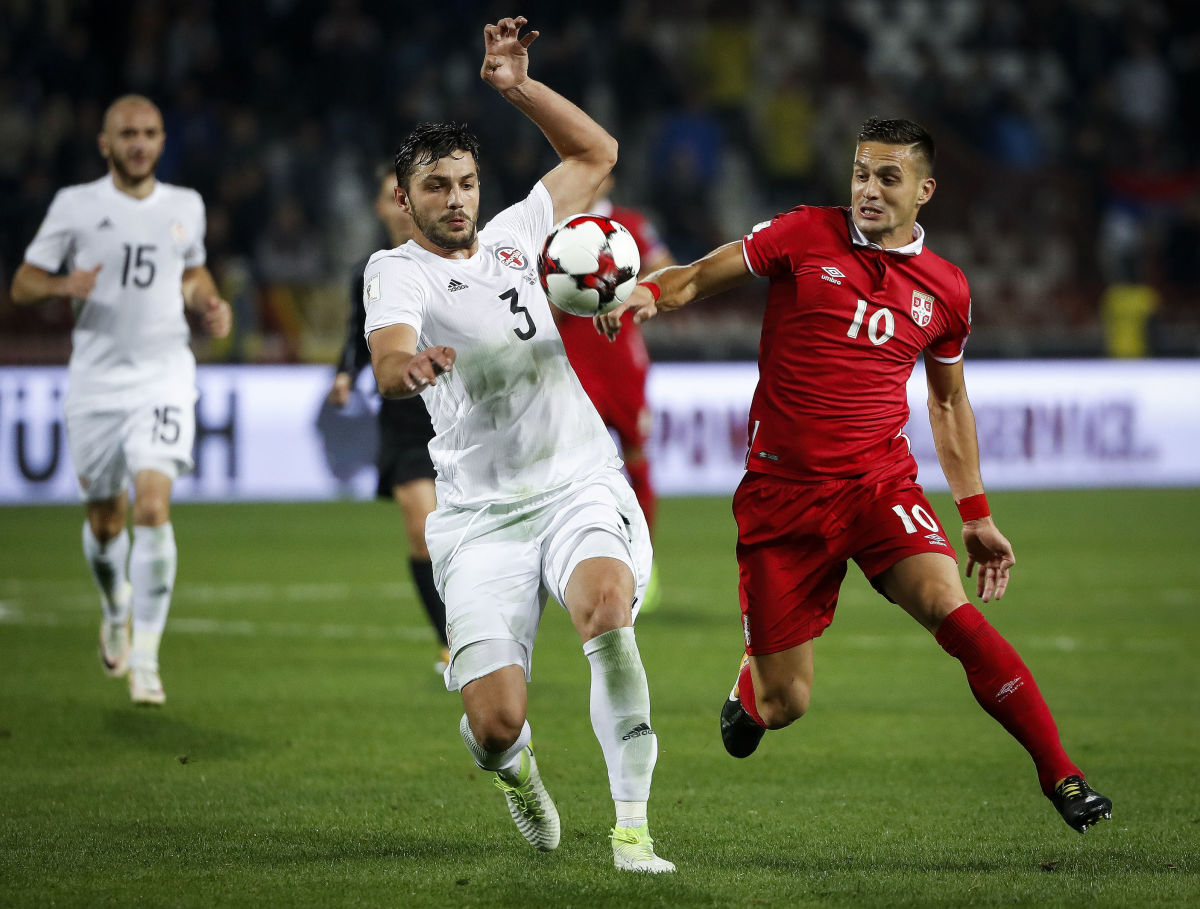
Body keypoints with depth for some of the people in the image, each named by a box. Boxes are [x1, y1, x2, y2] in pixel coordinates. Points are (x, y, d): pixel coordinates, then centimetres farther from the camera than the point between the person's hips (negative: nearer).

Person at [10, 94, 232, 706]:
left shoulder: (186, 207, 7)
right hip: (95, 379, 0)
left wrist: (210, 305, 4)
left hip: (164, 375, 0)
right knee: (104, 519, 10)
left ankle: (145, 658, -14)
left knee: (153, 507, -18)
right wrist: (65, 285, -18)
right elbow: (22, 284, 3)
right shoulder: (75, 205, -1)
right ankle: (115, 612, 43)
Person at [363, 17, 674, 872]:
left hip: (579, 485, 3)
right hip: (481, 514, -2)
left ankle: (633, 828, -26)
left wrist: (519, 85, 11)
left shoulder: (511, 237, 15)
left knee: (606, 602, -32)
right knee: (495, 722, -13)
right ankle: (516, 767, 28)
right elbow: (389, 361, -22)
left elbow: (596, 153, 25)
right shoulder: (399, 271, -1)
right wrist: (407, 365, -47)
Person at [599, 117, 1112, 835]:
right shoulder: (805, 236, -1)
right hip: (782, 493, -1)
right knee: (783, 706, 0)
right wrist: (646, 295, -20)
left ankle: (1060, 775, -21)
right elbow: (700, 277, 3)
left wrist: (977, 515, 20)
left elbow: (949, 400, 20)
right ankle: (749, 689, 40)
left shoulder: (945, 290, 7)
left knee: (950, 608, -26)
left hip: (880, 481, 1)